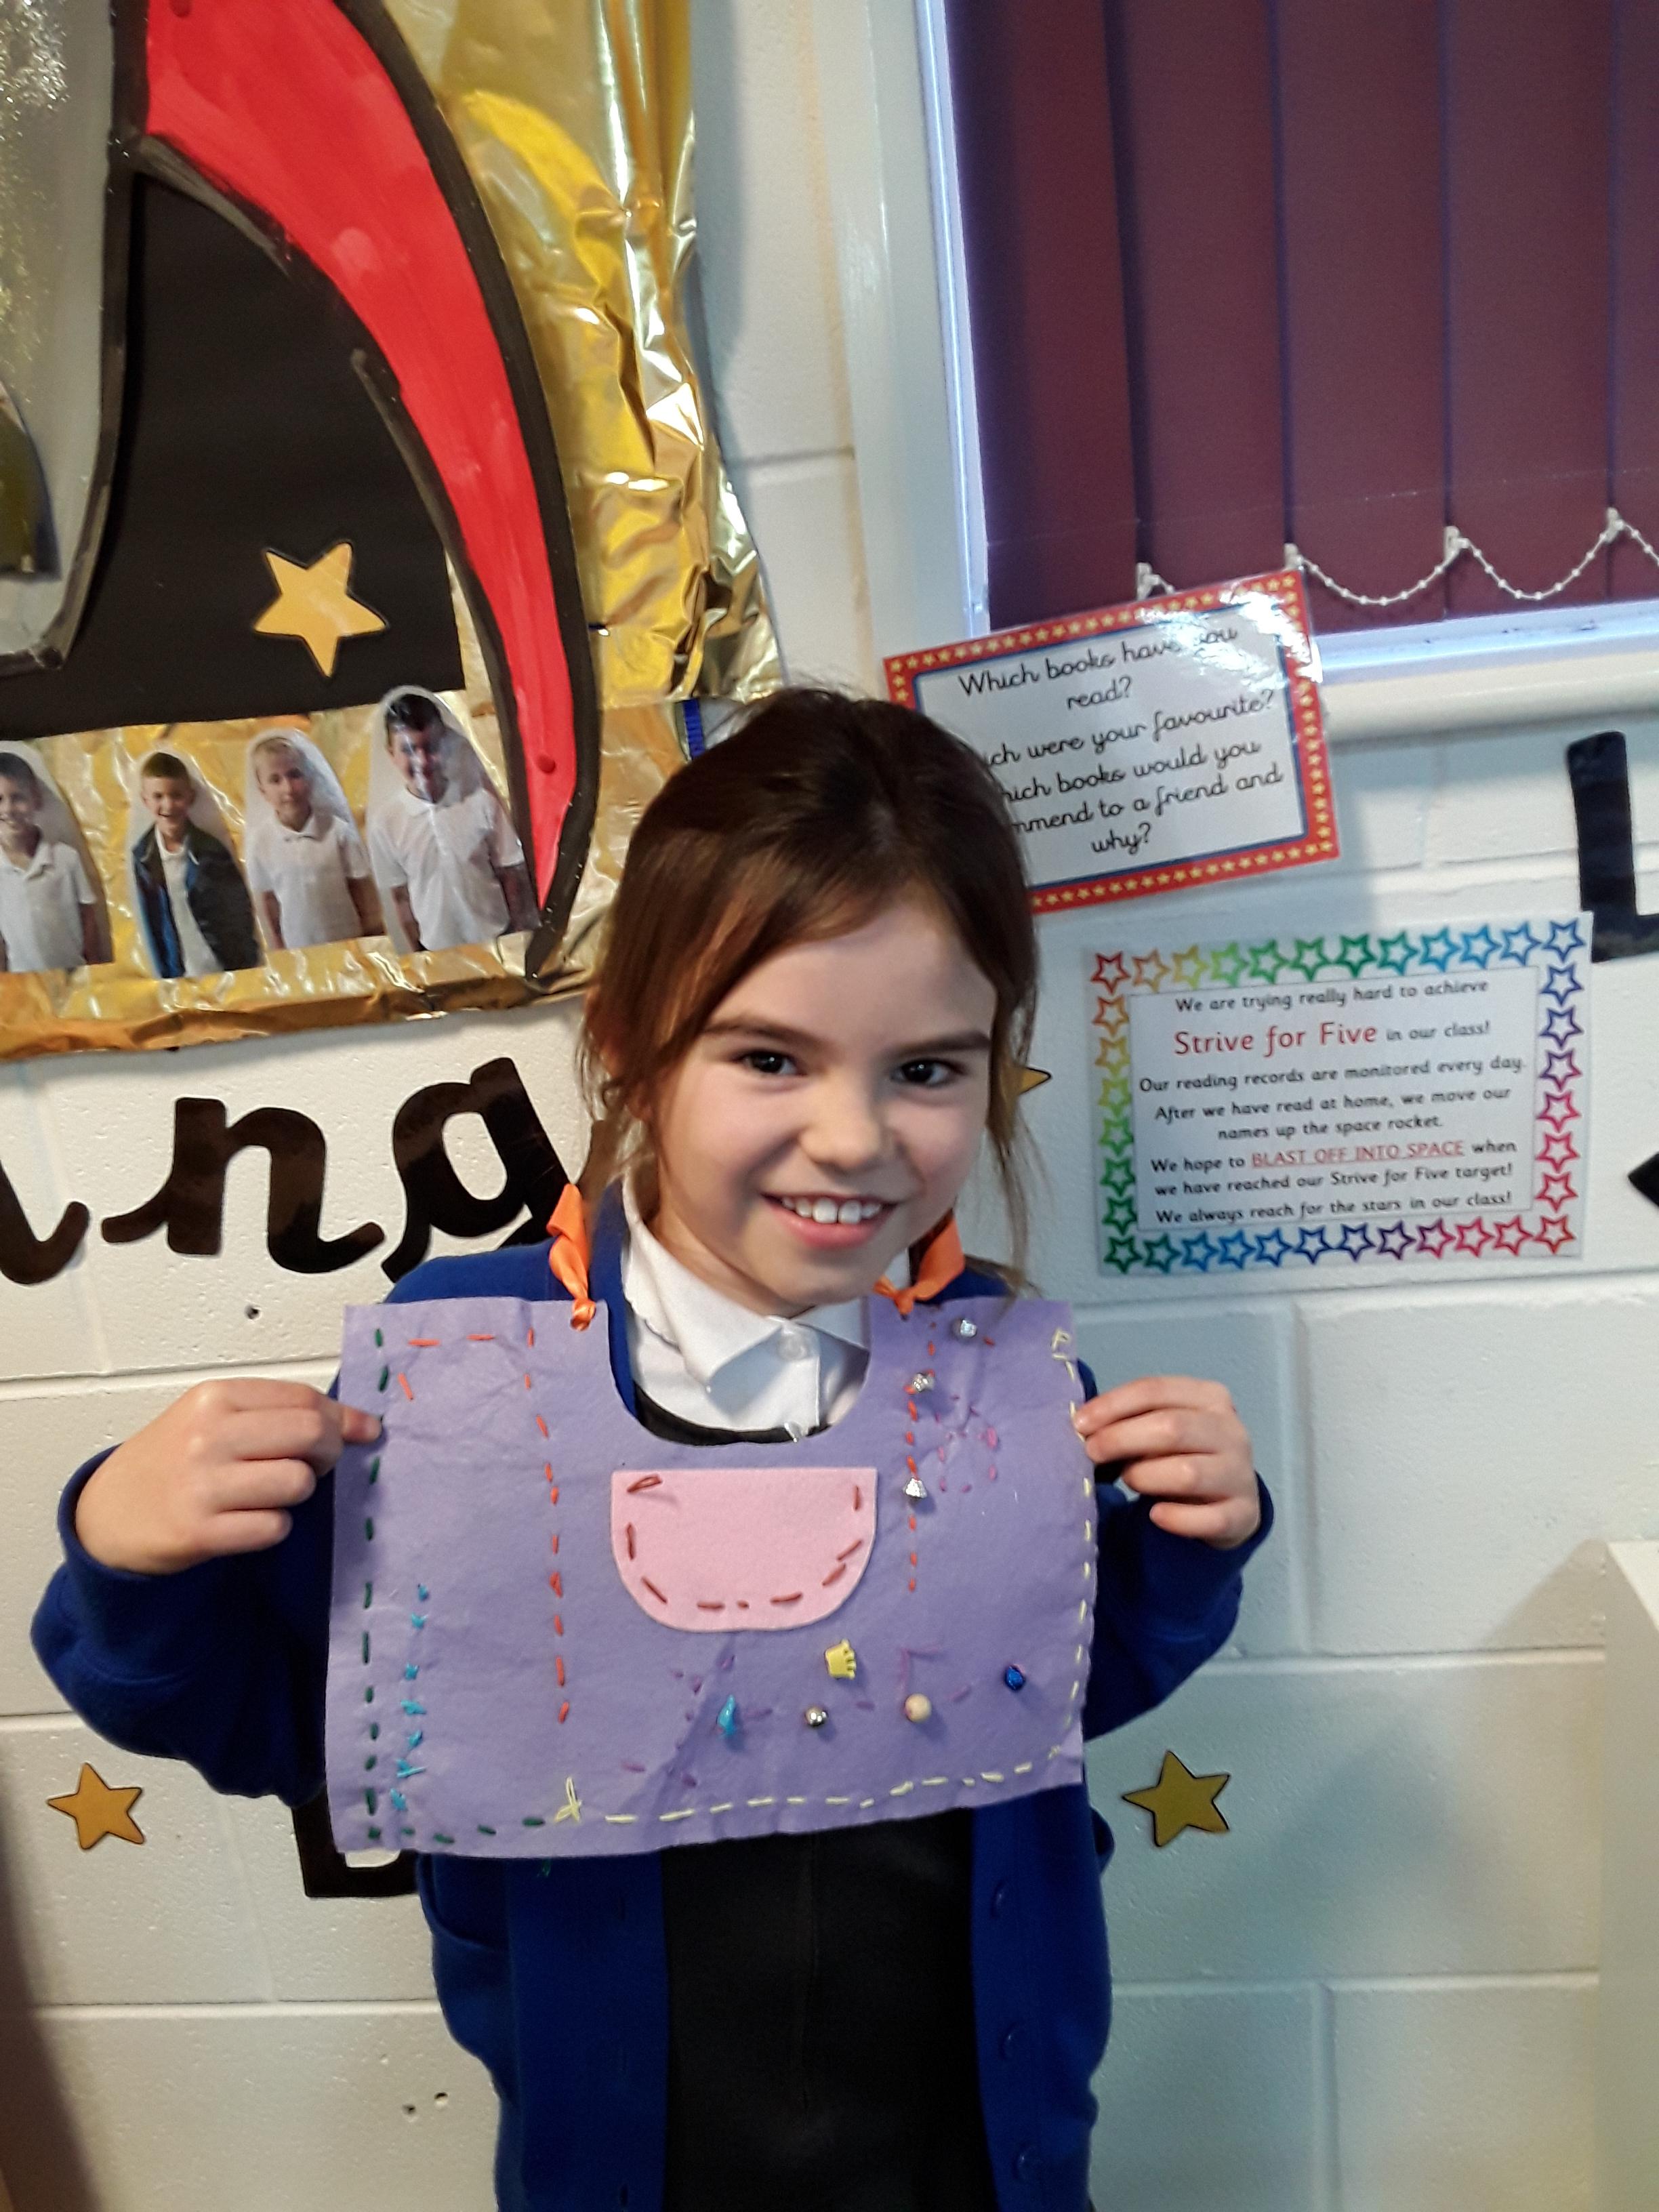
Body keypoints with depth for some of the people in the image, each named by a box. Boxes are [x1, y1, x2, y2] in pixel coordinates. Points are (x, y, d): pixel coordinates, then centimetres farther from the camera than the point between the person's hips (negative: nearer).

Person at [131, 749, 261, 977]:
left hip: (230, 969, -2)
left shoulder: (212, 850, -10)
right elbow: (152, 924, 4)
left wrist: (249, 965, -5)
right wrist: (167, 977, 3)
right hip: (181, 977, 2)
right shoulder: (143, 857, -4)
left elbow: (241, 912, -4)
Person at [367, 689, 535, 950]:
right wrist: (418, 956, 5)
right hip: (438, 952, 1)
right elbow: (400, 896, -1)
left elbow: (513, 874, -5)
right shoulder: (385, 821, -10)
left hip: (498, 941, -1)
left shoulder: (481, 799, -12)